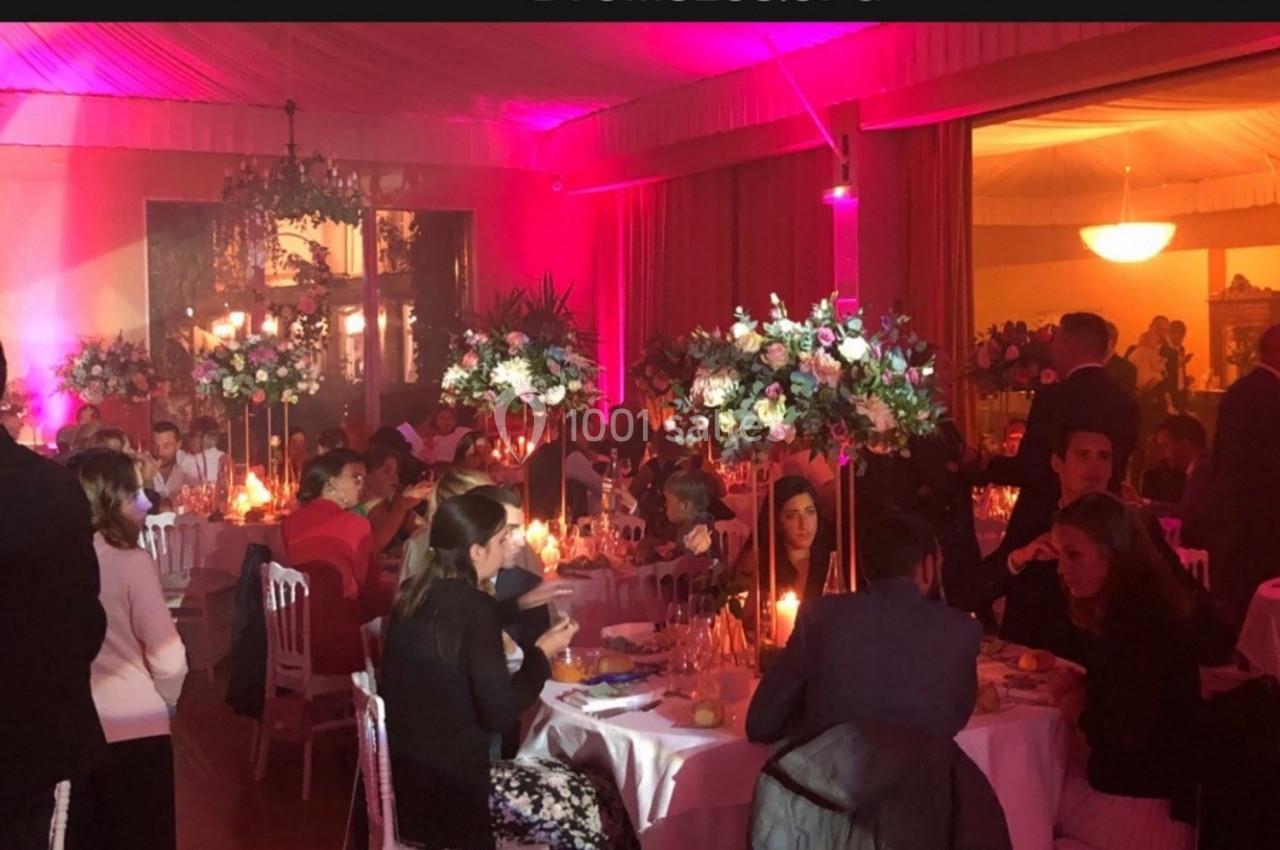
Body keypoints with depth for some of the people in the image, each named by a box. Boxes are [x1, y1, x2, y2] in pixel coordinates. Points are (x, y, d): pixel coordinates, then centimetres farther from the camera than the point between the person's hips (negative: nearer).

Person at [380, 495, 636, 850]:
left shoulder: (417, 594, 5)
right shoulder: (473, 607, -19)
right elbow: (499, 713, -20)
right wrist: (541, 653, -6)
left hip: (408, 773, 9)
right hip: (447, 790, -9)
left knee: (565, 778, 19)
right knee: (596, 809, 1)